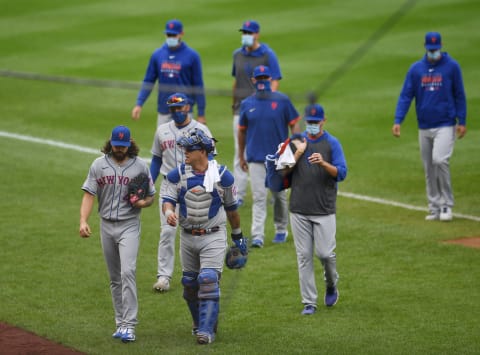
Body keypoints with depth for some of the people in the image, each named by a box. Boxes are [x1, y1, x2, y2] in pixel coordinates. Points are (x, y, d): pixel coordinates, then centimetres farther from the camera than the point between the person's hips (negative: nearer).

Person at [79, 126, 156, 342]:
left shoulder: (140, 166, 0)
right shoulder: (99, 165, 3)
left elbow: (150, 196, 8)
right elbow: (89, 194, -1)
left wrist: (143, 203, -15)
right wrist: (83, 221, -15)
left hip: (129, 226, -3)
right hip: (106, 225, 3)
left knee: (127, 272, -18)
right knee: (114, 278, 10)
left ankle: (128, 325, -19)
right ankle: (121, 322, 18)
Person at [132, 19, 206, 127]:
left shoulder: (192, 55, -4)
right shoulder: (157, 54, 5)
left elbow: (198, 86, -3)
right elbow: (148, 81, 8)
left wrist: (201, 114, -5)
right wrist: (139, 104, -4)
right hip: (163, 110, 4)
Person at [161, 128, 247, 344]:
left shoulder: (222, 176, -7)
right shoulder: (177, 175, -2)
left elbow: (231, 208, 4)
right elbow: (168, 199, -6)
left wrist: (237, 235, 13)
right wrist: (169, 212, -31)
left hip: (213, 237, -4)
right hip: (187, 237, 4)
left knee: (209, 281, -16)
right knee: (189, 284, 12)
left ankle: (207, 330, -14)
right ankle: (200, 322, 34)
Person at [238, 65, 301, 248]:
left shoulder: (282, 100, -2)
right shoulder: (247, 104, 4)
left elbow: (294, 125, 0)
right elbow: (242, 130, 13)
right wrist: (241, 156, 14)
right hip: (256, 159, 0)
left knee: (279, 195, 11)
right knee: (259, 197, -6)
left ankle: (281, 230, 28)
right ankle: (257, 236, -10)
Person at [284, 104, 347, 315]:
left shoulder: (332, 143, 1)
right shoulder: (296, 142, 8)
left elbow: (341, 173, -8)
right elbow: (284, 171, 1)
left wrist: (323, 163, -25)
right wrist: (299, 152, -10)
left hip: (324, 210, -2)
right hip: (299, 210, 2)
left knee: (325, 252, -7)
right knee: (304, 256, 1)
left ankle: (331, 285, 24)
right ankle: (309, 302, 6)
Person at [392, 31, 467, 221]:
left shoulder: (452, 66, -2)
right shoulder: (416, 69, 5)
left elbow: (459, 95, 1)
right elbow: (405, 96, 2)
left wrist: (462, 122, -4)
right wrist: (397, 121, -9)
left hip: (445, 125, -4)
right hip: (424, 127, 4)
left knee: (440, 160, -20)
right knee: (429, 169, 7)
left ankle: (446, 205, -8)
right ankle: (435, 208, 15)